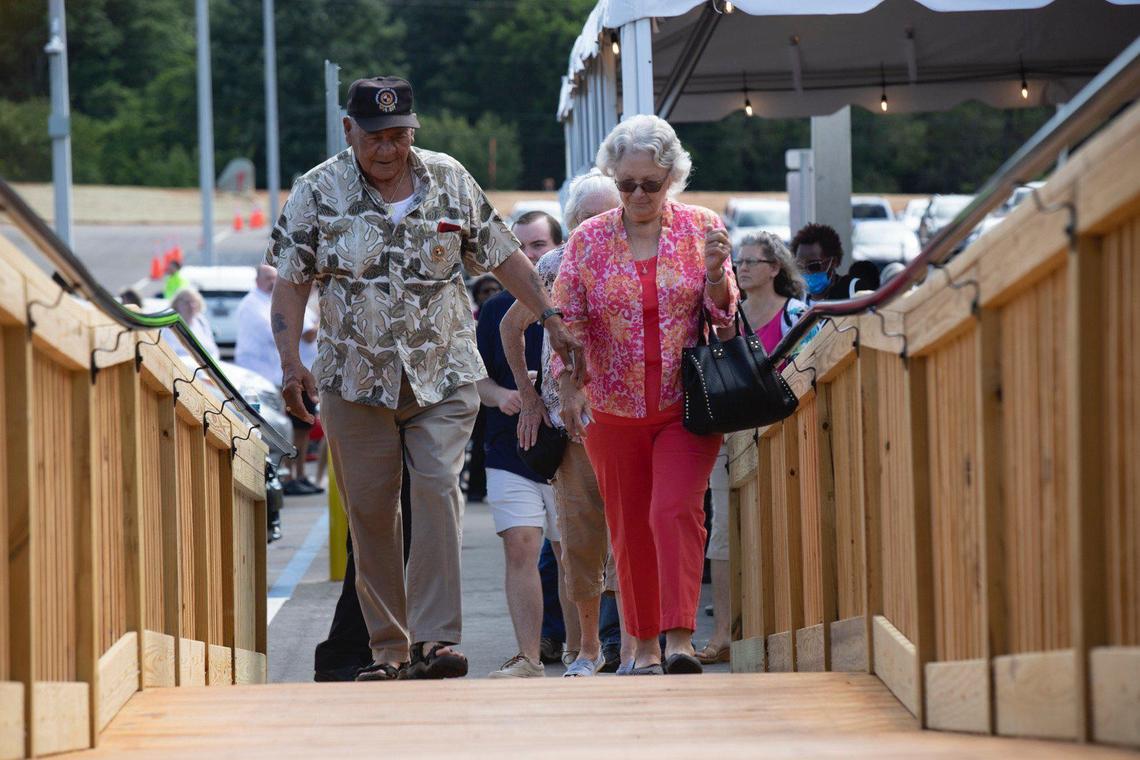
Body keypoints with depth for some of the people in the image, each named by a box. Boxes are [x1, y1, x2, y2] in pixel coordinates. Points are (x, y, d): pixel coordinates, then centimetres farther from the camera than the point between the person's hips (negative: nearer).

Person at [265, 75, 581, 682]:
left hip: (444, 376, 0)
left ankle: (434, 640, -19)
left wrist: (552, 319, 8)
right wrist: (290, 362, -10)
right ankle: (388, 648, 12)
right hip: (355, 380, 0)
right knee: (370, 514, 3)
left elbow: (504, 257, 12)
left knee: (438, 489, -17)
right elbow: (292, 282, 1)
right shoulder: (318, 192, 1)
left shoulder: (450, 181, 5)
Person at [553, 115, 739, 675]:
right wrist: (568, 386, -11)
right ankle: (644, 644, 19)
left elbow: (724, 315, 2)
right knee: (629, 529, 7)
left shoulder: (701, 228, 1)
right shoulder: (588, 240, 2)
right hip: (613, 410, 2)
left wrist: (716, 274, -18)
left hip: (686, 405, -2)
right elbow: (567, 321, 3)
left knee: (676, 512, -19)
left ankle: (680, 639, -23)